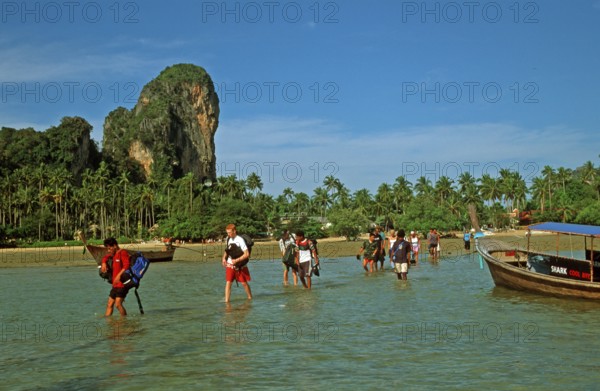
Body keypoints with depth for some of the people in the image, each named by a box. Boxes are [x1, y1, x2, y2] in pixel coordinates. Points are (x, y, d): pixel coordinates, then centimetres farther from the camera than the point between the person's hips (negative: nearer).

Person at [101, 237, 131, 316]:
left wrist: (119, 275, -32)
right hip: (115, 284, 10)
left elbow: (126, 265, -23)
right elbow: (105, 257, 36)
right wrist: (104, 263, 14)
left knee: (118, 304, -19)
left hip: (122, 284, -10)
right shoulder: (114, 254, 19)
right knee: (109, 304, 9)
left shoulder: (123, 253, -10)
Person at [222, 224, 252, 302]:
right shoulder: (228, 239, 3)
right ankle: (226, 301, -7)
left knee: (244, 283, 7)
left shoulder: (240, 240, -17)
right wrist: (224, 258, 1)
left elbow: (247, 254, -20)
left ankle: (250, 298, 27)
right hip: (230, 265, 4)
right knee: (228, 282, -7)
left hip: (240, 266, -4)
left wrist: (236, 260, -23)